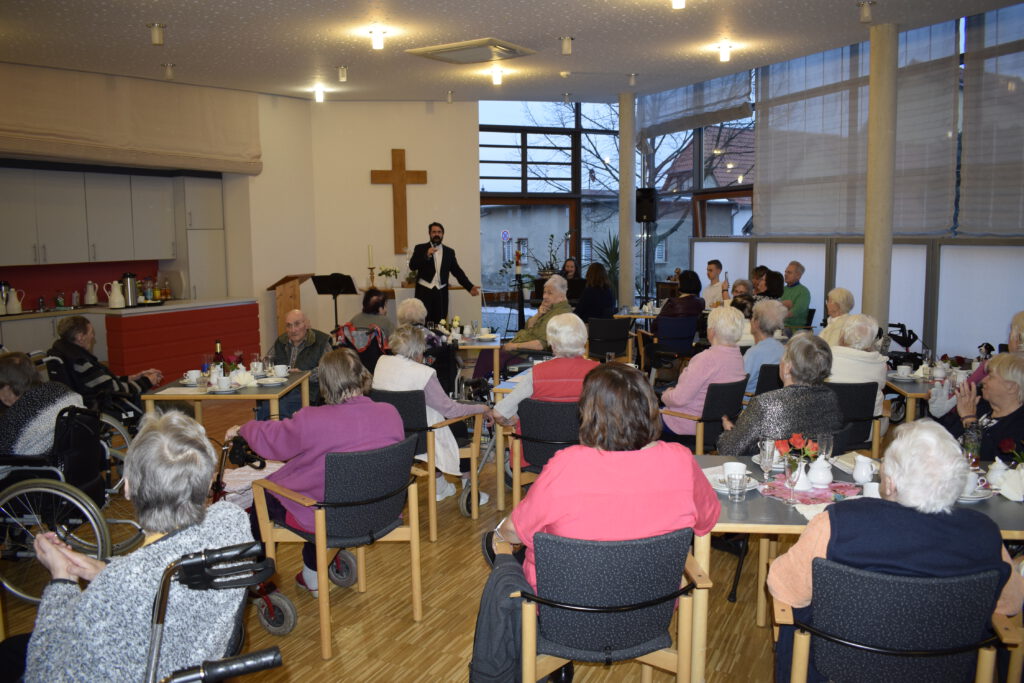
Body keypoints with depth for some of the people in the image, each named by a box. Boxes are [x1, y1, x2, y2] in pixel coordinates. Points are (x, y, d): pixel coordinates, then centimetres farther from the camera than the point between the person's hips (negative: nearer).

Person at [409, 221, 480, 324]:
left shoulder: (449, 252, 12)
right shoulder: (420, 248, 5)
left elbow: (457, 271, 8)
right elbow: (412, 266, -6)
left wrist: (470, 287, -2)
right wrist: (426, 256, -20)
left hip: (441, 293, 2)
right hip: (424, 291, -2)